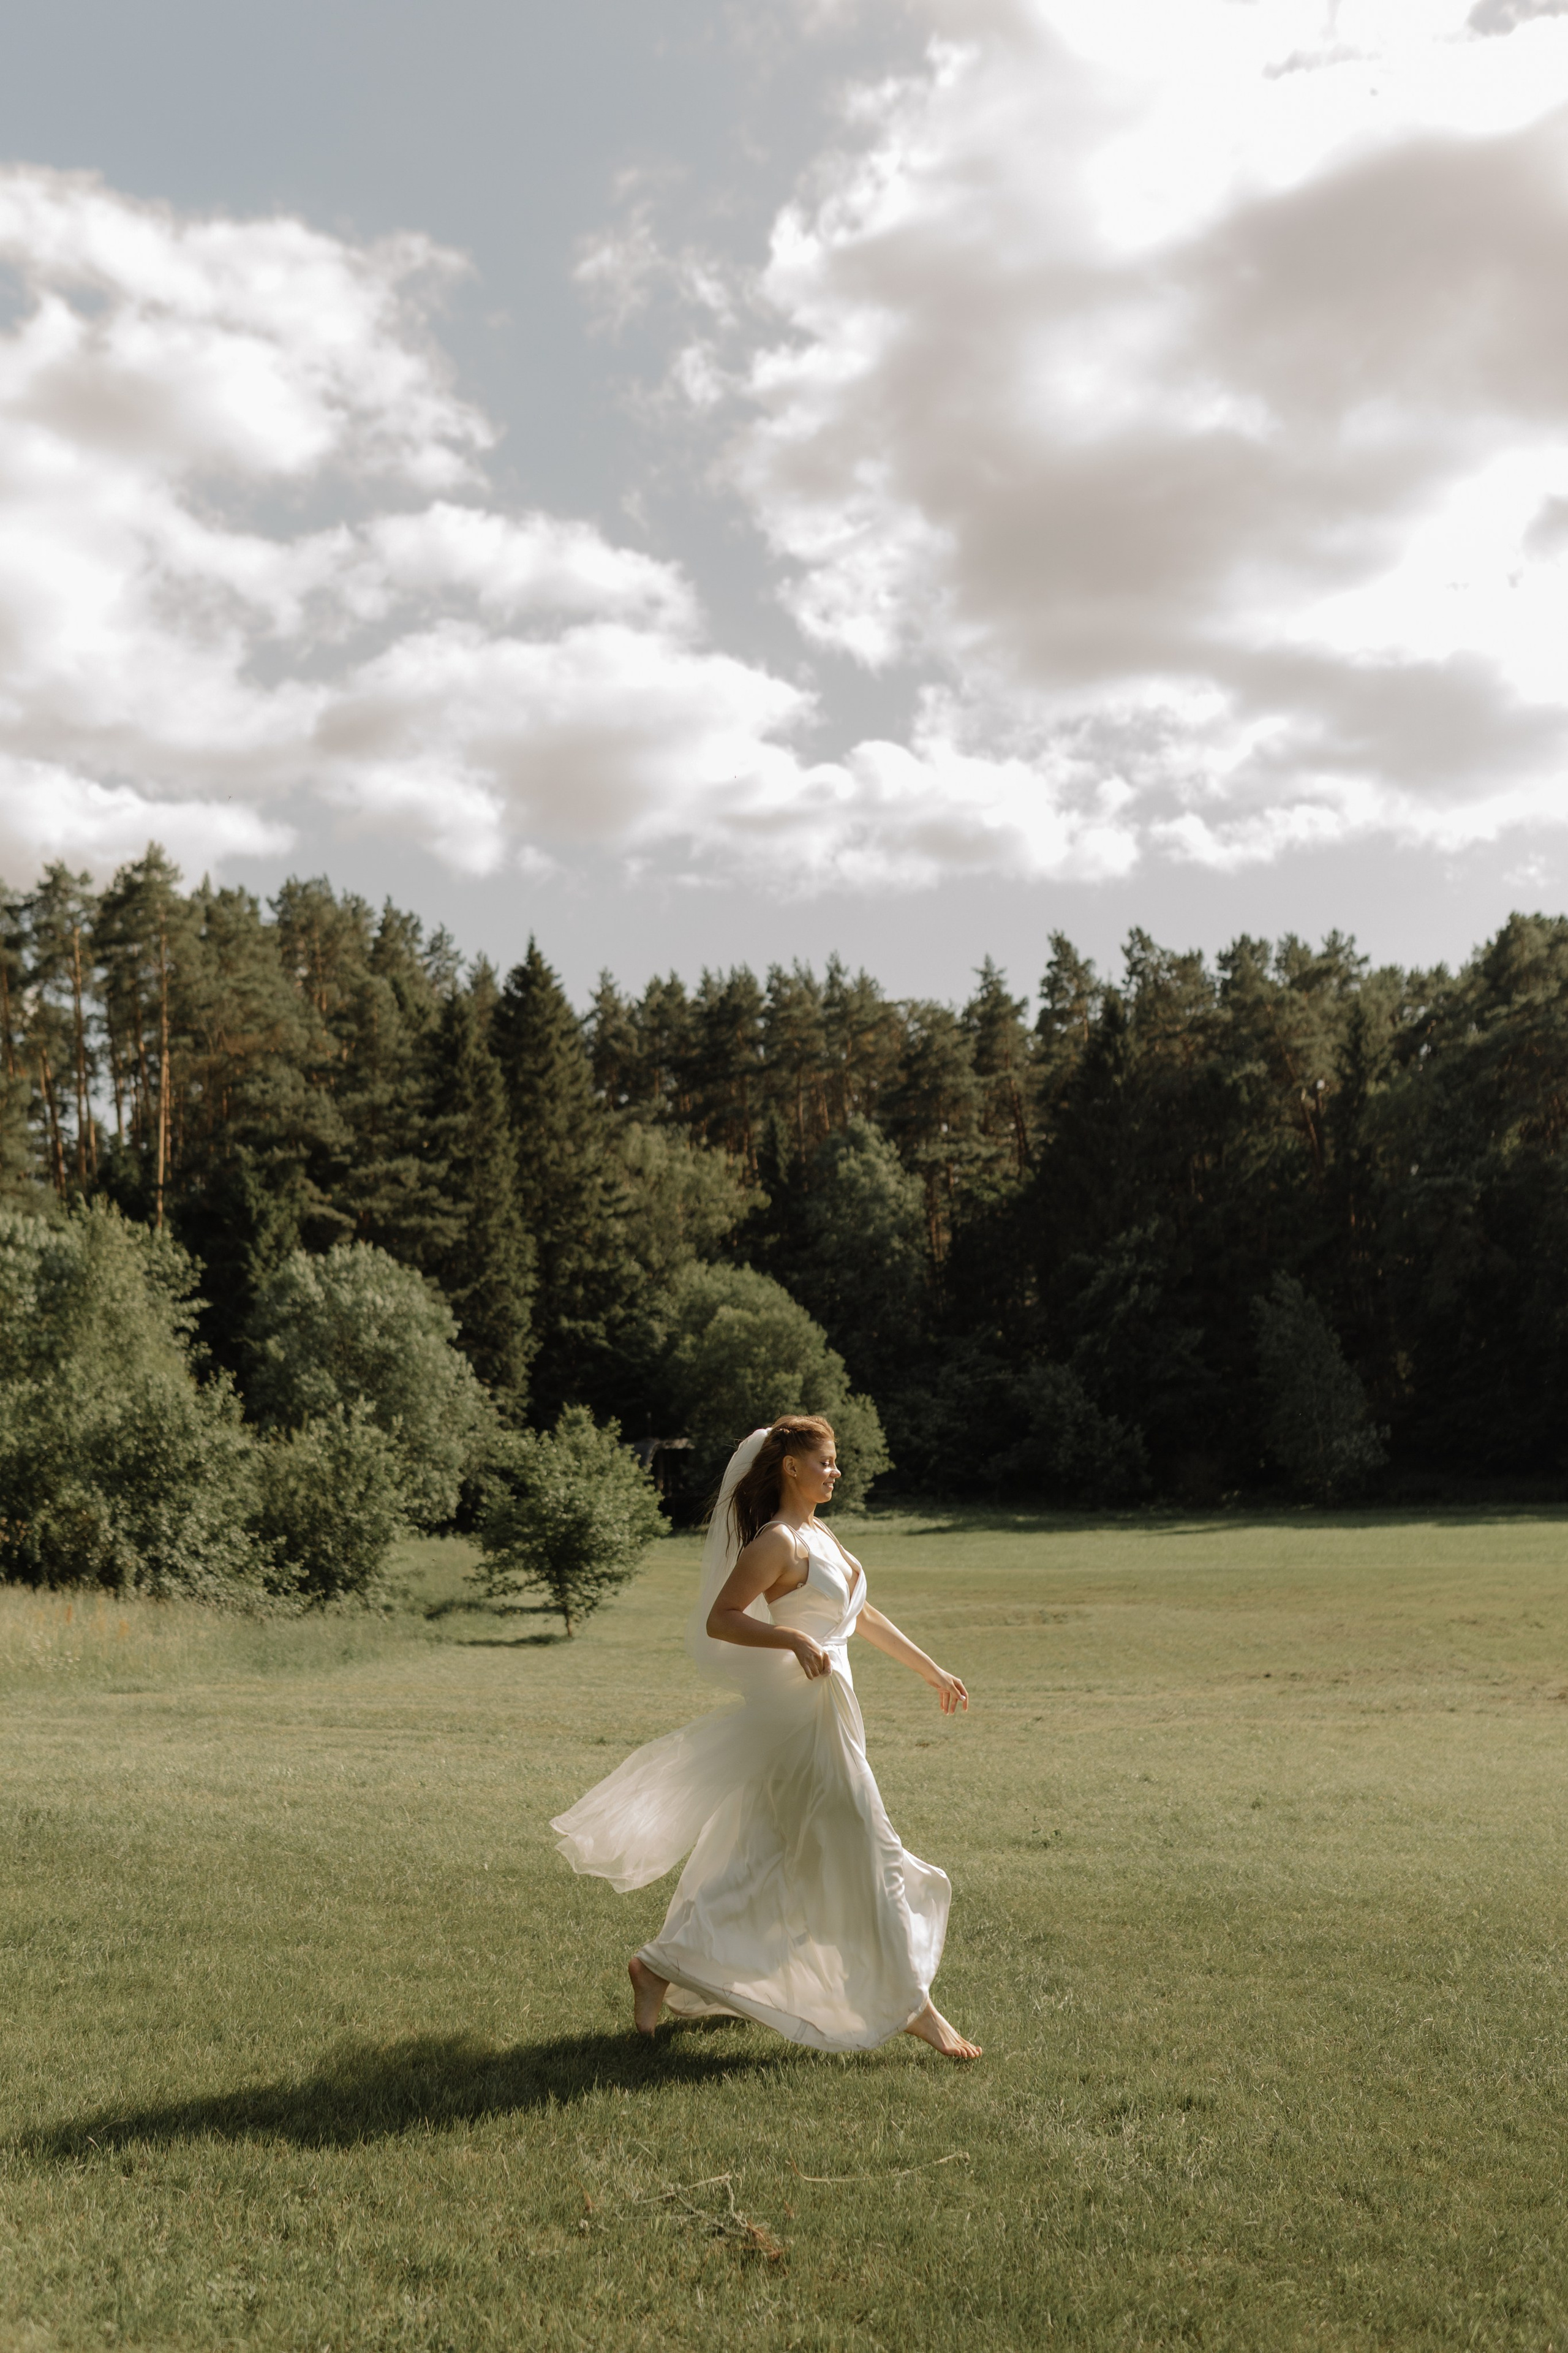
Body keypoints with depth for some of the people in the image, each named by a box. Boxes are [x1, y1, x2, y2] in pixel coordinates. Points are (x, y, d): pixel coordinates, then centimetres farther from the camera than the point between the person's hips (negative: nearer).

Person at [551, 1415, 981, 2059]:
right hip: (799, 1715, -9)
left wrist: (931, 1671, 26)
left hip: (825, 1711, 9)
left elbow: (863, 1617, 23)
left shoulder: (819, 1535, 14)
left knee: (757, 1860, 13)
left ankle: (662, 1969, 21)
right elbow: (718, 1620, -18)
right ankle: (911, 2006, 9)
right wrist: (794, 1638, -30)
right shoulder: (776, 1543, -14)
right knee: (866, 1860, -1)